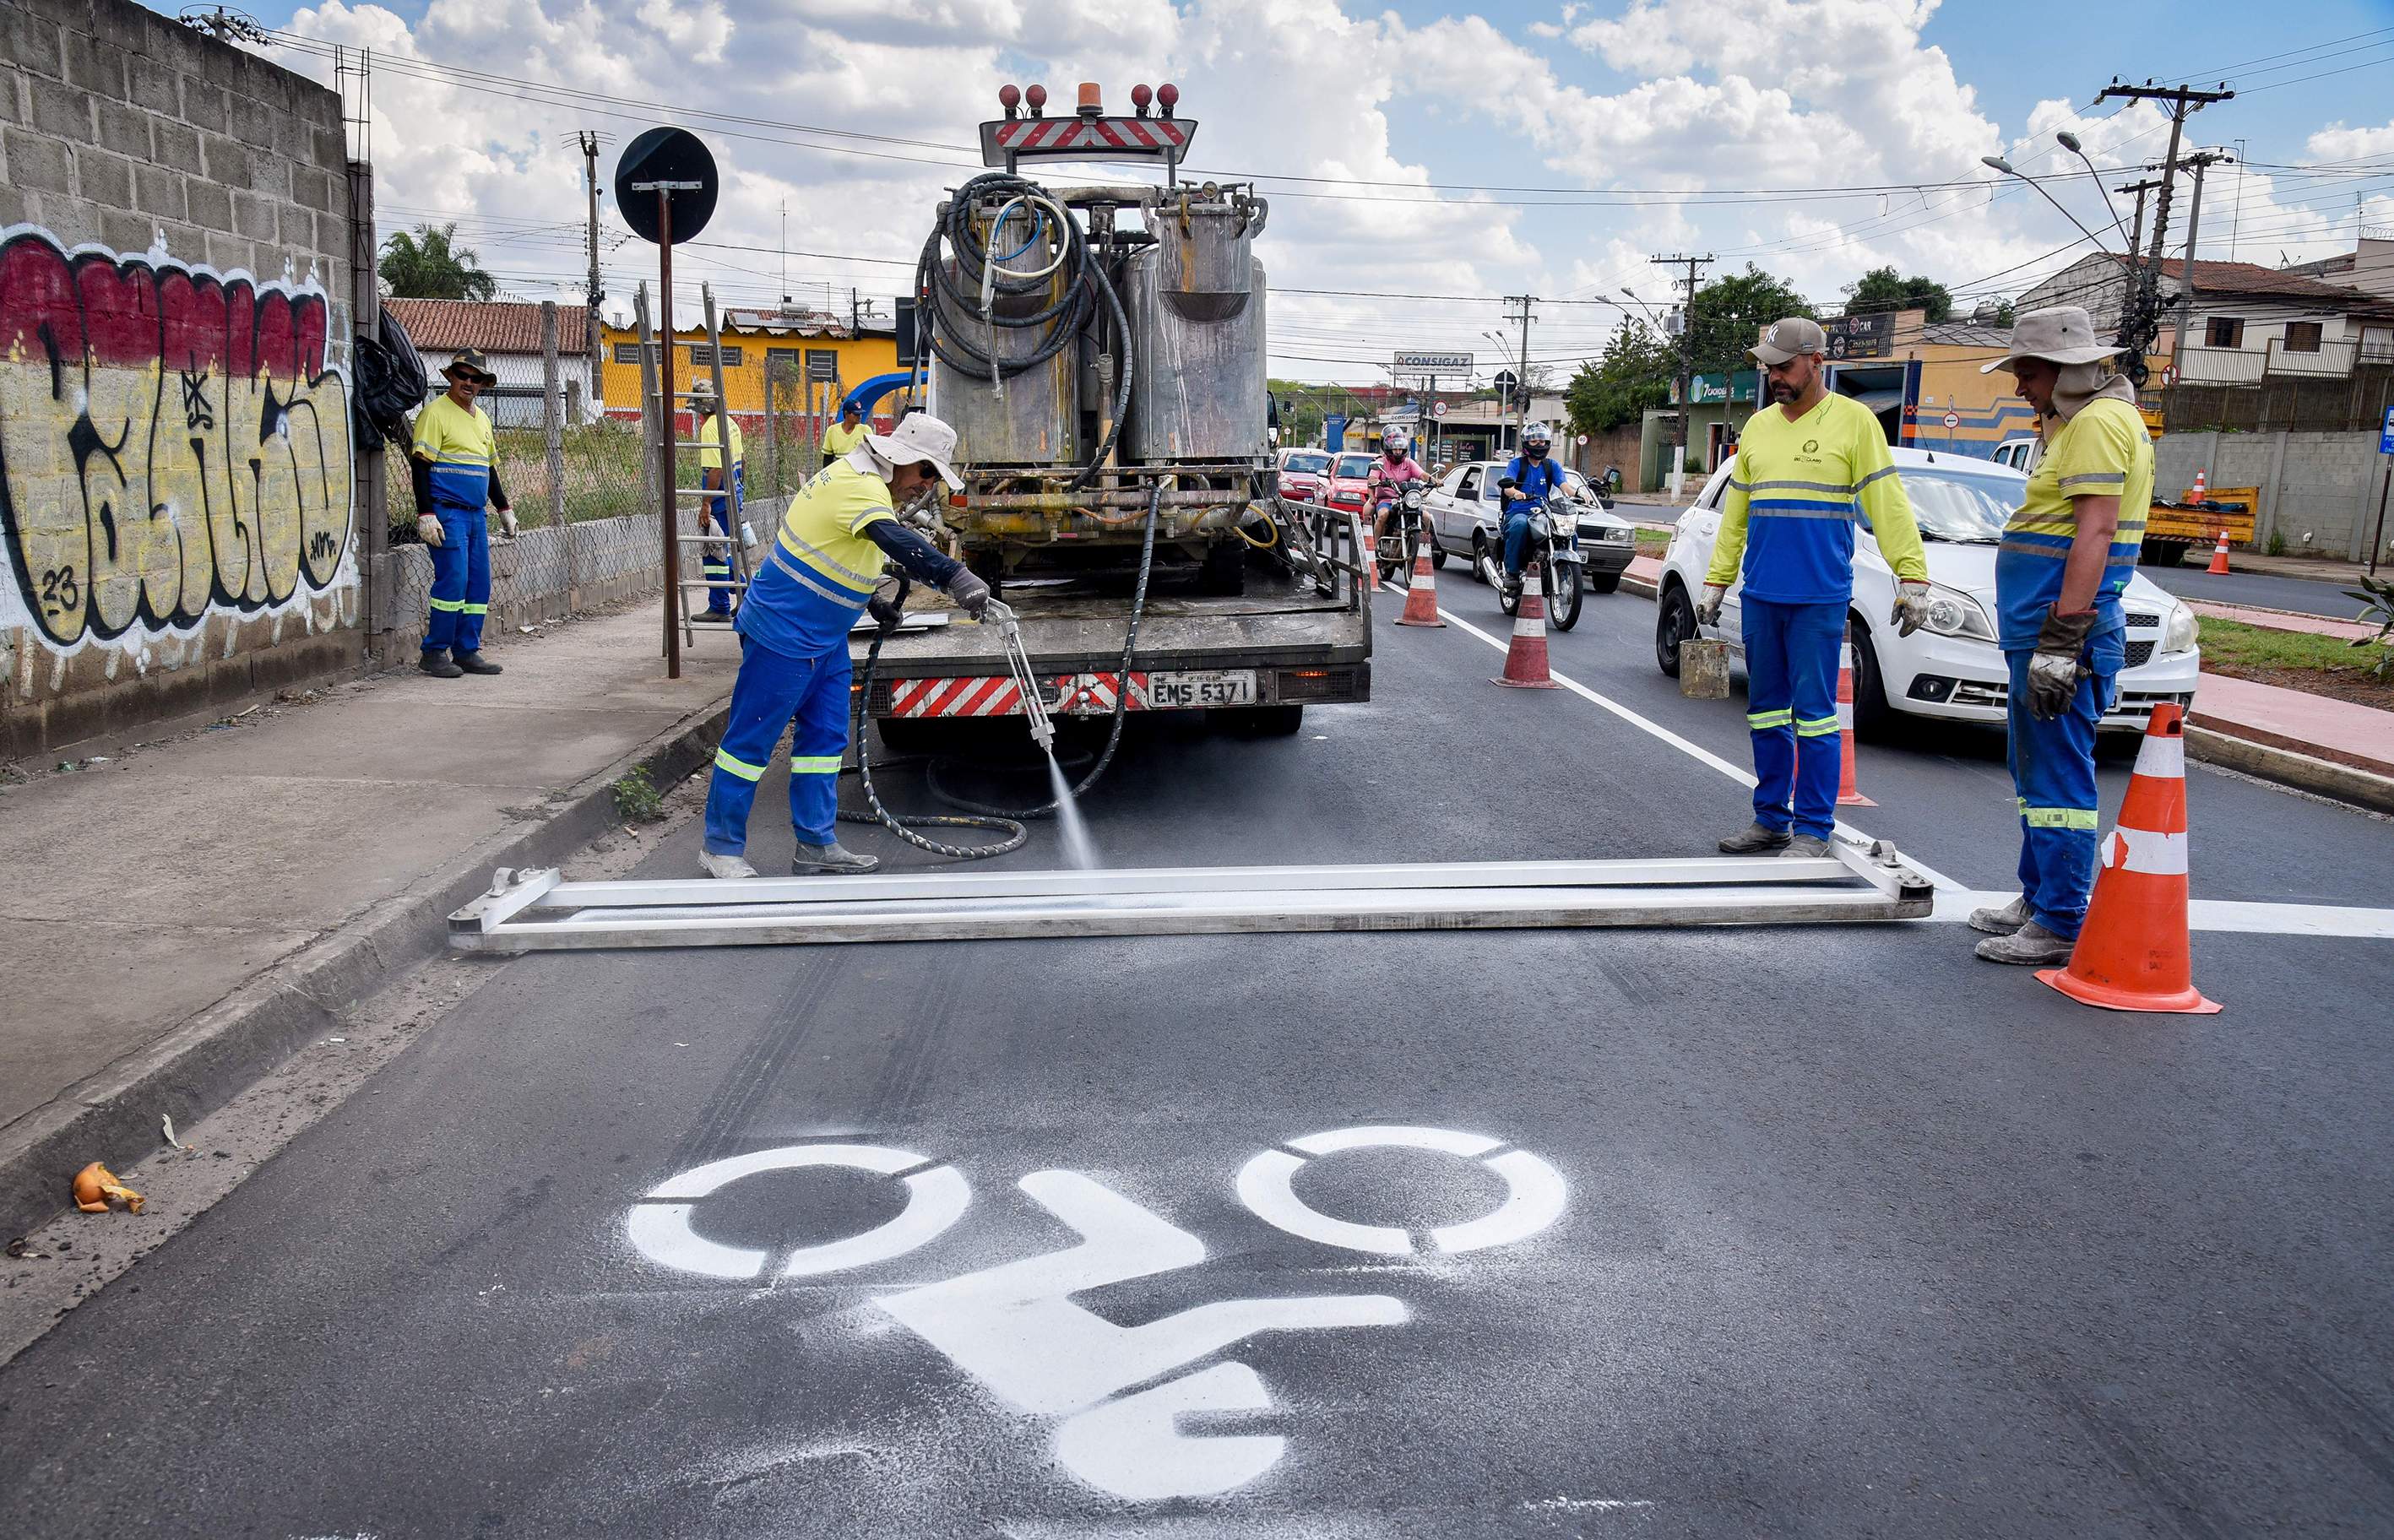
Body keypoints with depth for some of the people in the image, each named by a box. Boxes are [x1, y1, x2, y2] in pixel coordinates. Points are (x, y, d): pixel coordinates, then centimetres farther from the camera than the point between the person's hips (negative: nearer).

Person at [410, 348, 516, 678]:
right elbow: (419, 465, -11)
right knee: (453, 580, -11)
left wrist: (504, 508, 23)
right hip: (446, 512, -8)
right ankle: (434, 653, -2)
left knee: (479, 585, 6)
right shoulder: (436, 412, -5)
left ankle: (467, 652, 12)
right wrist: (425, 514, -18)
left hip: (476, 515, 8)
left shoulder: (482, 418, 19)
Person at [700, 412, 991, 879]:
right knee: (752, 739, 0)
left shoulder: (858, 479, 10)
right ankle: (721, 846, 11)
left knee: (827, 736, 11)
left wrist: (873, 603, 23)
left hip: (825, 639, 11)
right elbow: (897, 542, -42)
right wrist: (955, 576, -54)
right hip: (782, 634, -10)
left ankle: (816, 845, 18)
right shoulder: (860, 487, -23)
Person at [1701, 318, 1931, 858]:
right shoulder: (1759, 426, 14)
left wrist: (1912, 577, -13)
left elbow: (1888, 505, -6)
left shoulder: (1853, 420, -2)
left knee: (1813, 712, -5)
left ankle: (1813, 829, 1)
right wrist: (1715, 582, 14)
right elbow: (1736, 511, 18)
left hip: (1819, 598, -6)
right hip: (1761, 595, 6)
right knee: (1765, 711, 10)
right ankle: (1771, 818, 19)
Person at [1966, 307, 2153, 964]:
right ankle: (2037, 899, 28)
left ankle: (2060, 928, -4)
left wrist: (2062, 641, -25)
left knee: (2057, 779, -8)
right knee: (2035, 774, 18)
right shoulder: (2081, 421, 21)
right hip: (2042, 631, 11)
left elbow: (2094, 534, -21)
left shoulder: (2099, 423, -13)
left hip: (2061, 629, -11)